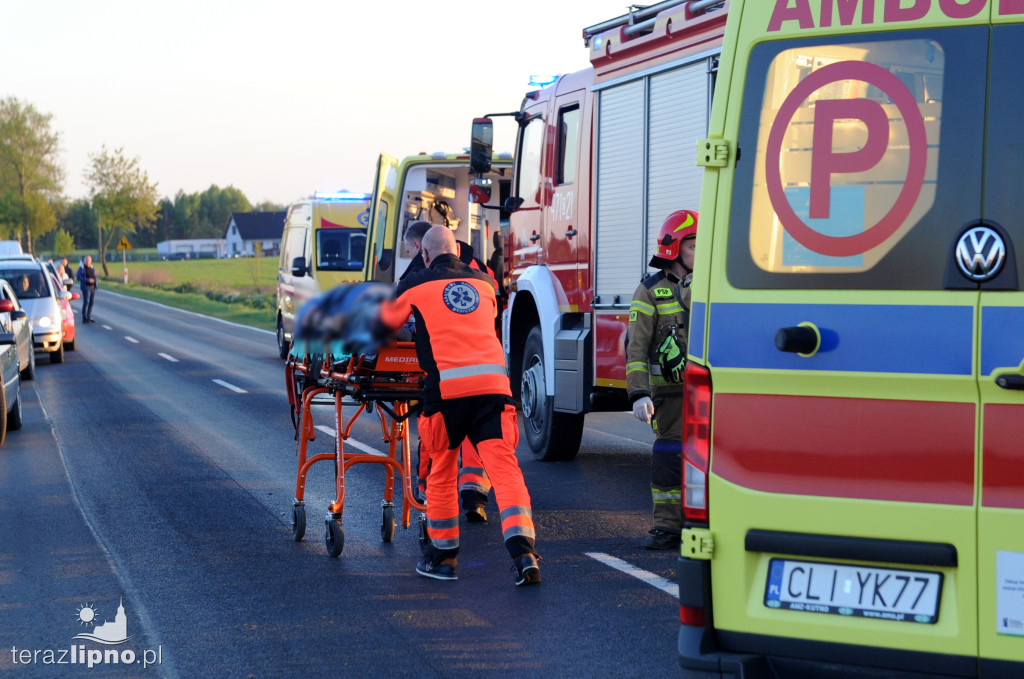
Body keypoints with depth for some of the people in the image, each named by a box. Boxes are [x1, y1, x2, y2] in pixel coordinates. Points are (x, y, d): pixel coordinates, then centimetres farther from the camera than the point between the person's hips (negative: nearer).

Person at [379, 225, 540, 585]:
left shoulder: (415, 285, 13)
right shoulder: (483, 282, 22)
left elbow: (387, 320, 32)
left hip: (448, 385, -2)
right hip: (493, 382, 2)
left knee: (441, 471, 15)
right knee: (503, 465, -5)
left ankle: (443, 555, 23)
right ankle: (523, 551, -21)